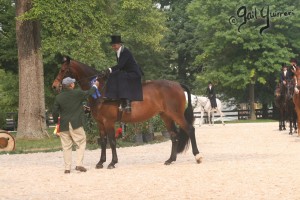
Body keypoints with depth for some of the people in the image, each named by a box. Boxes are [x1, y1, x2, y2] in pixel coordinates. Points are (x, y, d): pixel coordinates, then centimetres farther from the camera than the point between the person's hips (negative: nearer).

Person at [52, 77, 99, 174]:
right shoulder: (78, 93, -6)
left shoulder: (58, 97, 0)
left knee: (66, 147, 8)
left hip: (64, 126, 3)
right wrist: (95, 86, 29)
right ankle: (79, 164, -3)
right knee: (81, 144, 8)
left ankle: (67, 168, 7)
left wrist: (56, 121, 20)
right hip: (76, 125, -3)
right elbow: (88, 93, 10)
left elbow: (54, 112, 2)